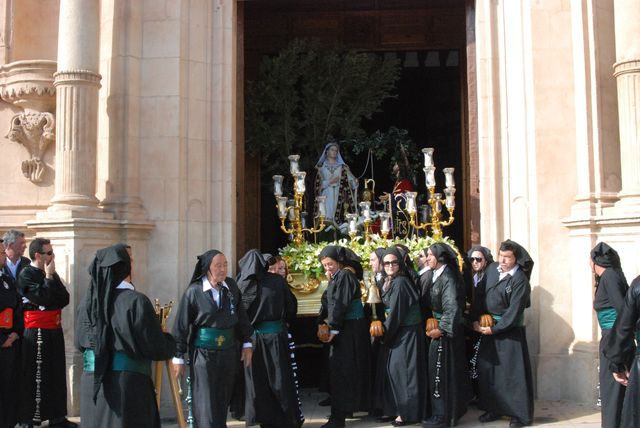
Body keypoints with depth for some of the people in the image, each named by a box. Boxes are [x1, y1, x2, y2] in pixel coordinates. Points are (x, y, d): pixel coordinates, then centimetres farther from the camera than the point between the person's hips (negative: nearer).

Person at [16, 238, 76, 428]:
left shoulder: (51, 273, 12)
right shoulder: (26, 274, -9)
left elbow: (65, 299, 4)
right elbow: (42, 299, -20)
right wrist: (48, 277, -12)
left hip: (54, 330, 7)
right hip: (37, 332, -7)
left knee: (57, 375, 9)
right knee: (34, 376, -2)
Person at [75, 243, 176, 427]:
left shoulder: (88, 301, 3)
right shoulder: (136, 301, -15)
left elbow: (80, 343, 15)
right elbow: (157, 349, -14)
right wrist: (169, 340, 7)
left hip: (91, 383, 6)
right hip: (129, 385, -6)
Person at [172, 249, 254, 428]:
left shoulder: (231, 286, -1)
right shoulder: (194, 292, -10)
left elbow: (241, 316, 10)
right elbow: (181, 325, -6)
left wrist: (247, 343, 10)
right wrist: (178, 357, -5)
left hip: (228, 351, 4)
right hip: (203, 353, -4)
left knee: (223, 400, 13)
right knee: (206, 403, -1)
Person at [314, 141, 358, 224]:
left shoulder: (342, 166, 12)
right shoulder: (321, 166, 10)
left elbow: (348, 182, 4)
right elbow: (318, 184, 3)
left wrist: (355, 181, -15)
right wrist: (329, 182, -8)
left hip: (339, 198, 1)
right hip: (326, 198, -1)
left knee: (339, 218, -8)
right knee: (327, 218, -10)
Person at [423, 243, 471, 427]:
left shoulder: (447, 277, -17)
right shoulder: (436, 275, 11)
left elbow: (452, 307, -22)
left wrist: (441, 329, -20)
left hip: (446, 330, -9)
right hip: (438, 327, 9)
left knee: (441, 372, -3)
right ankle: (454, 410, 24)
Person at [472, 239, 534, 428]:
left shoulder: (520, 280, -15)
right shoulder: (491, 268, 2)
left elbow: (514, 311, -17)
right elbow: (480, 295, 5)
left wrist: (495, 328, -15)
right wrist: (475, 320, -2)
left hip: (510, 329, -6)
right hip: (488, 326, 6)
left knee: (513, 371, -1)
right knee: (486, 368, 10)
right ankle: (493, 408, 23)